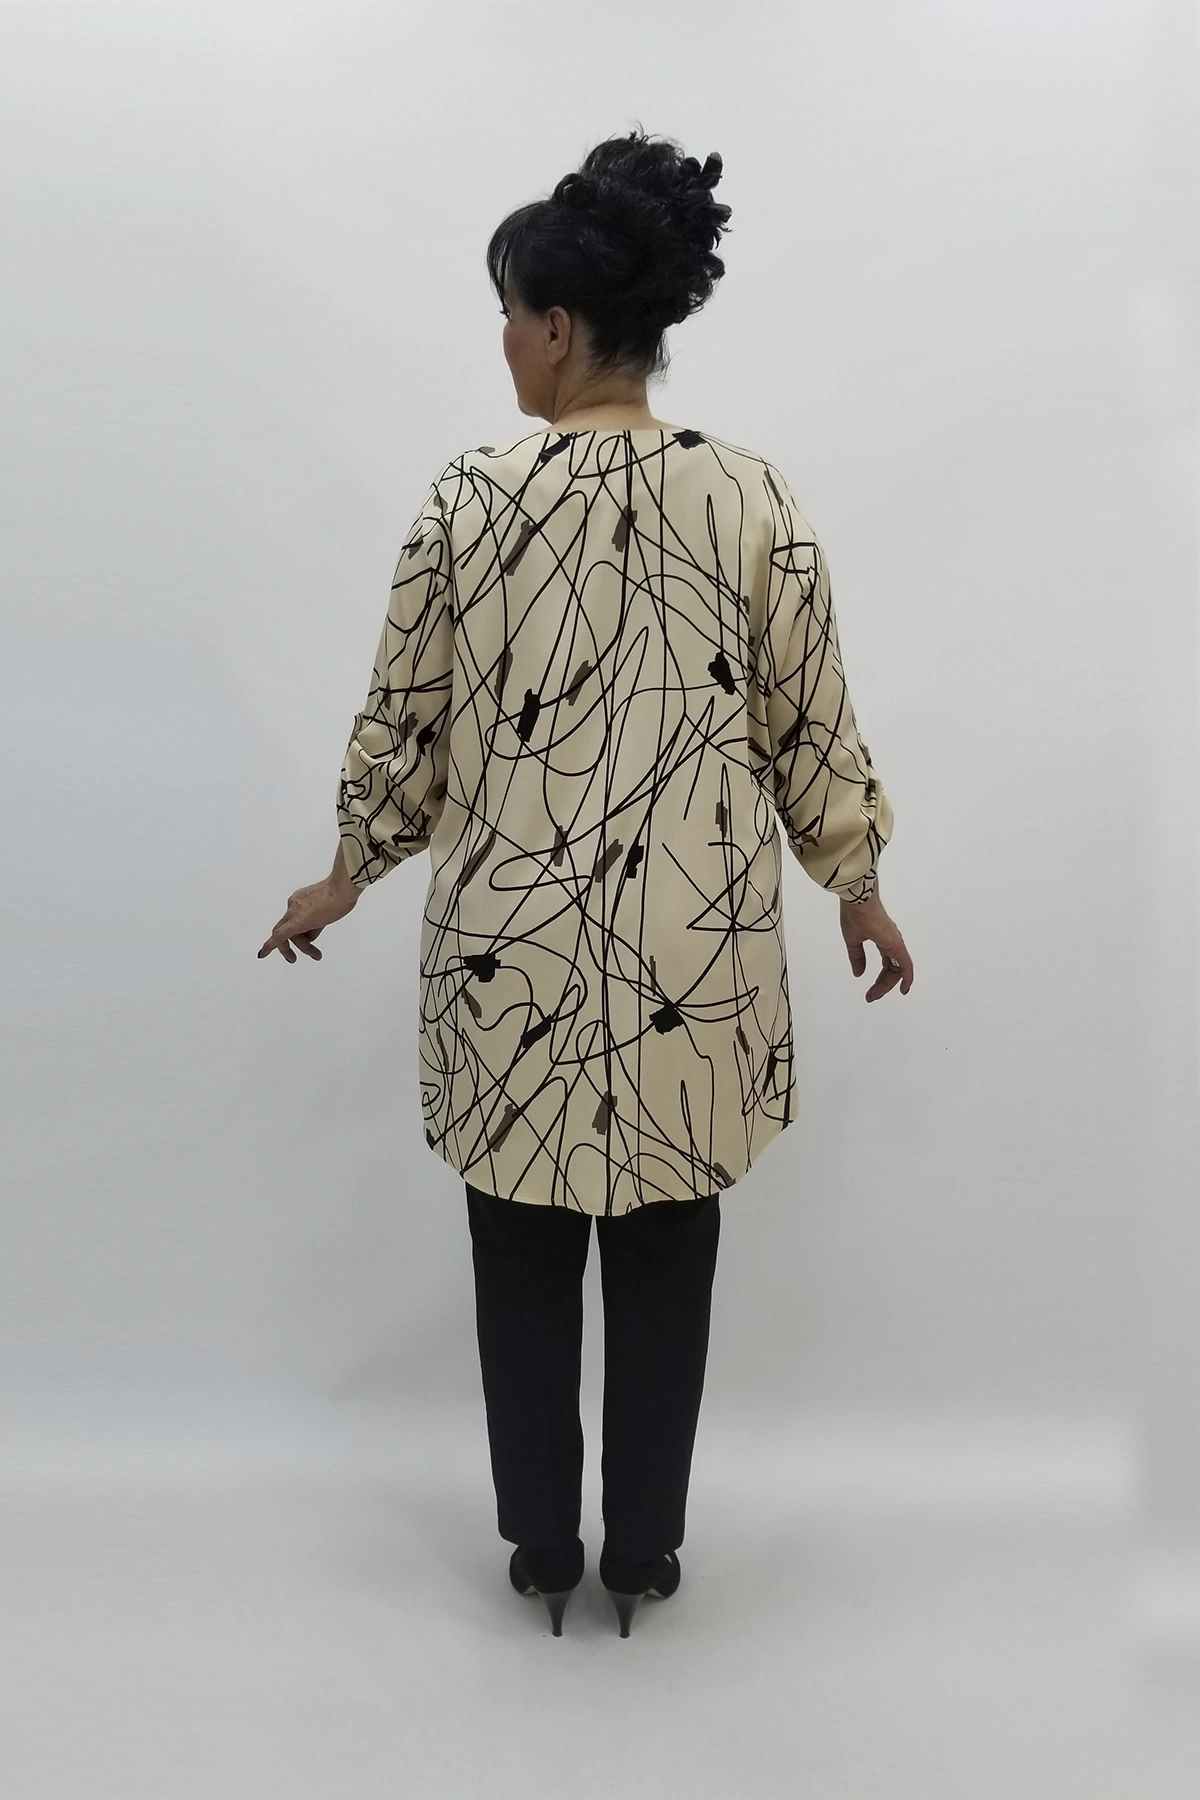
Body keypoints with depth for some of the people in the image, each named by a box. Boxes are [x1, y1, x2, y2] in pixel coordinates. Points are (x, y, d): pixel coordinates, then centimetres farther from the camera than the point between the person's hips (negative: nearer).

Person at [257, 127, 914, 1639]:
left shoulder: (469, 497, -7)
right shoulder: (753, 496, -3)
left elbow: (404, 717, 0)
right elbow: (808, 722, 2)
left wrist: (348, 875, 15)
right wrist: (858, 885, 16)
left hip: (514, 936, -1)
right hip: (696, 940, 1)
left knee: (525, 1251, 15)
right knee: (666, 1256, 15)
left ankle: (542, 1549, 31)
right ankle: (642, 1553, 30)